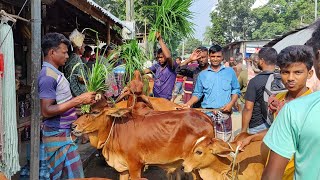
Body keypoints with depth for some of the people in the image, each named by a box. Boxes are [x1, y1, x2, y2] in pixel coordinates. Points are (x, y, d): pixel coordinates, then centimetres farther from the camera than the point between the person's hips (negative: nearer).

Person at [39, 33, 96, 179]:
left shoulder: (54, 72, 12)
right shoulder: (48, 75, -18)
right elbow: (46, 111, -24)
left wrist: (82, 101, 11)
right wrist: (78, 100, -24)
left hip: (64, 132, 10)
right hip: (58, 134, -10)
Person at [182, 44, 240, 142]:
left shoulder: (230, 72, 7)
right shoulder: (202, 74, 8)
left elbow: (236, 90, 10)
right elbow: (197, 94, 11)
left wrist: (231, 103, -7)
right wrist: (188, 104, -6)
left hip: (224, 113, 0)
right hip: (207, 114, 1)